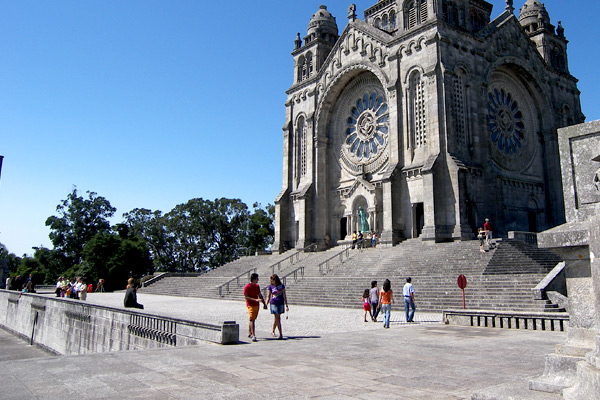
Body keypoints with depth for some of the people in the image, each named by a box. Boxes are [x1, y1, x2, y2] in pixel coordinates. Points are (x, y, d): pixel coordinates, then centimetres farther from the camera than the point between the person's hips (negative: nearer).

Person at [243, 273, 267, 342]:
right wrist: (255, 300, -23)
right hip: (250, 305, -7)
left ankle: (249, 333, 26)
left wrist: (264, 303, 15)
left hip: (257, 305, 7)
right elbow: (246, 297, -15)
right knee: (252, 320, -12)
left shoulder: (257, 286, 11)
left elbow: (260, 295, 18)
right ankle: (253, 335, -17)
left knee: (253, 320, 13)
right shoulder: (247, 287, -11)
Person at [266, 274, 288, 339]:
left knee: (276, 318, 11)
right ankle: (280, 334, -4)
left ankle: (273, 331, 32)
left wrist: (286, 305, 4)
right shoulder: (270, 287, 0)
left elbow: (284, 296, 6)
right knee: (277, 318, -8)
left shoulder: (282, 286, 3)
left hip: (281, 304, 2)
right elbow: (268, 297, 3)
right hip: (273, 303, -2)